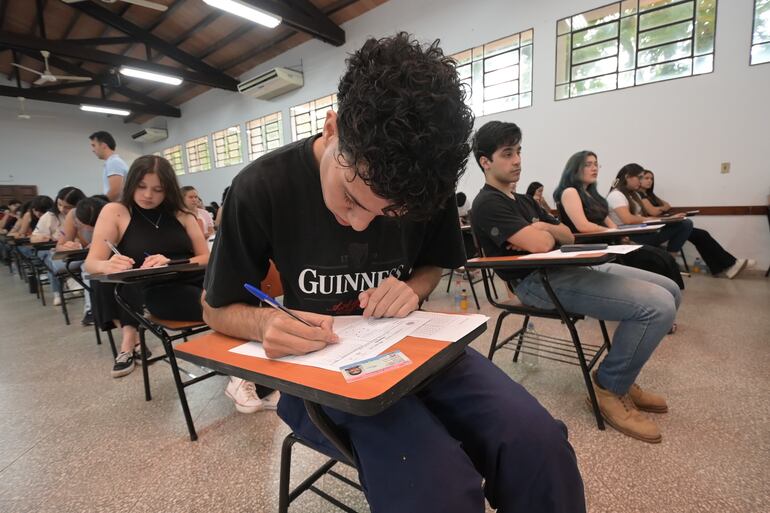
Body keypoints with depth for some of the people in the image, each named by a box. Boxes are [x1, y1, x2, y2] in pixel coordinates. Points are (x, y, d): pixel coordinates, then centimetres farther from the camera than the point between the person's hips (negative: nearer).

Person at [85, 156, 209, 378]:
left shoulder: (181, 214, 14)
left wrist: (171, 263, -14)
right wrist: (108, 266, -26)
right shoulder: (114, 212, 7)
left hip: (193, 285, 1)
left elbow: (207, 258, 6)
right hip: (157, 293, 0)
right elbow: (91, 263, -1)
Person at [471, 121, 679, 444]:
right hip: (537, 282, -10)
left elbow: (567, 236, 16)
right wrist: (544, 233, 2)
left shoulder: (523, 200, 23)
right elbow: (542, 244, -21)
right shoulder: (488, 204, -9)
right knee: (658, 306, -20)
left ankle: (620, 376, 16)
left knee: (670, 291, 8)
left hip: (567, 268, 10)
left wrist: (543, 228, -5)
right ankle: (609, 388, -1)